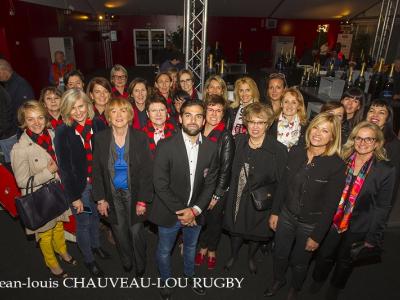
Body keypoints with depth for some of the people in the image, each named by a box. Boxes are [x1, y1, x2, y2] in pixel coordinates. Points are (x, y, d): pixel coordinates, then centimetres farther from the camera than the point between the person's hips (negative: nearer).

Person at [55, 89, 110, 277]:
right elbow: (65, 168, -14)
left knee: (96, 216, 24)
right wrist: (74, 197, -12)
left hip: (98, 182, 3)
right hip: (79, 185, -3)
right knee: (83, 224, 14)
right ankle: (88, 259, 39)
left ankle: (95, 245, 53)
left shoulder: (98, 125, -9)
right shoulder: (63, 132, -17)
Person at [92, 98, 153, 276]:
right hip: (112, 195, 2)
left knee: (136, 231, 8)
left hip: (134, 193, -1)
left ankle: (140, 265, 36)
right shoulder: (100, 138, -6)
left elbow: (146, 172, -9)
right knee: (119, 231, 14)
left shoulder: (140, 138, -11)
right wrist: (100, 199, -3)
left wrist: (143, 200, -10)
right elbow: (97, 171, 0)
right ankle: (126, 262, 42)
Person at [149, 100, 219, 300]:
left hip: (195, 213, 3)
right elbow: (160, 185, -17)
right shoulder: (166, 146, -18)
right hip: (169, 212, -3)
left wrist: (195, 210, -13)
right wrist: (180, 211, -17)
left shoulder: (211, 148, -8)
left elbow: (210, 183, -4)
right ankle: (166, 281, 48)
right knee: (164, 251, 18)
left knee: (191, 247, 26)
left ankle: (190, 277, 54)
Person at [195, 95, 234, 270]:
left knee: (214, 220, 16)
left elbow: (225, 169, -13)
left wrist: (216, 195, -11)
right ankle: (203, 248, 43)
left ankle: (212, 250, 41)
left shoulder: (225, 137, -14)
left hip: (217, 189, -3)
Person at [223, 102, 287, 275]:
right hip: (236, 200, 2)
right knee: (235, 230, 23)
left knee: (257, 233, 22)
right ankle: (233, 255, 55)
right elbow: (231, 170, 2)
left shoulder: (278, 150, -20)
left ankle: (251, 257, 55)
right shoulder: (238, 141, -8)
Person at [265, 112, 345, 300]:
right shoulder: (296, 152, -8)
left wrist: (317, 236, -11)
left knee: (300, 262, 20)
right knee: (279, 254, 21)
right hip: (286, 215, 3)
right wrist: (275, 212, 4)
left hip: (311, 224, -3)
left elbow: (330, 205, -15)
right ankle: (278, 280, 53)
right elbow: (283, 185, 1)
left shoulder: (336, 165, -20)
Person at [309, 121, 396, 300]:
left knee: (345, 260, 21)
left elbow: (382, 208, -11)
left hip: (358, 228, -1)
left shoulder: (386, 171, -15)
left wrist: (372, 238, -9)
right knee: (324, 255, 18)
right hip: (332, 220, 2)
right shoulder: (342, 161, -9)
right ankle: (318, 281, 47)